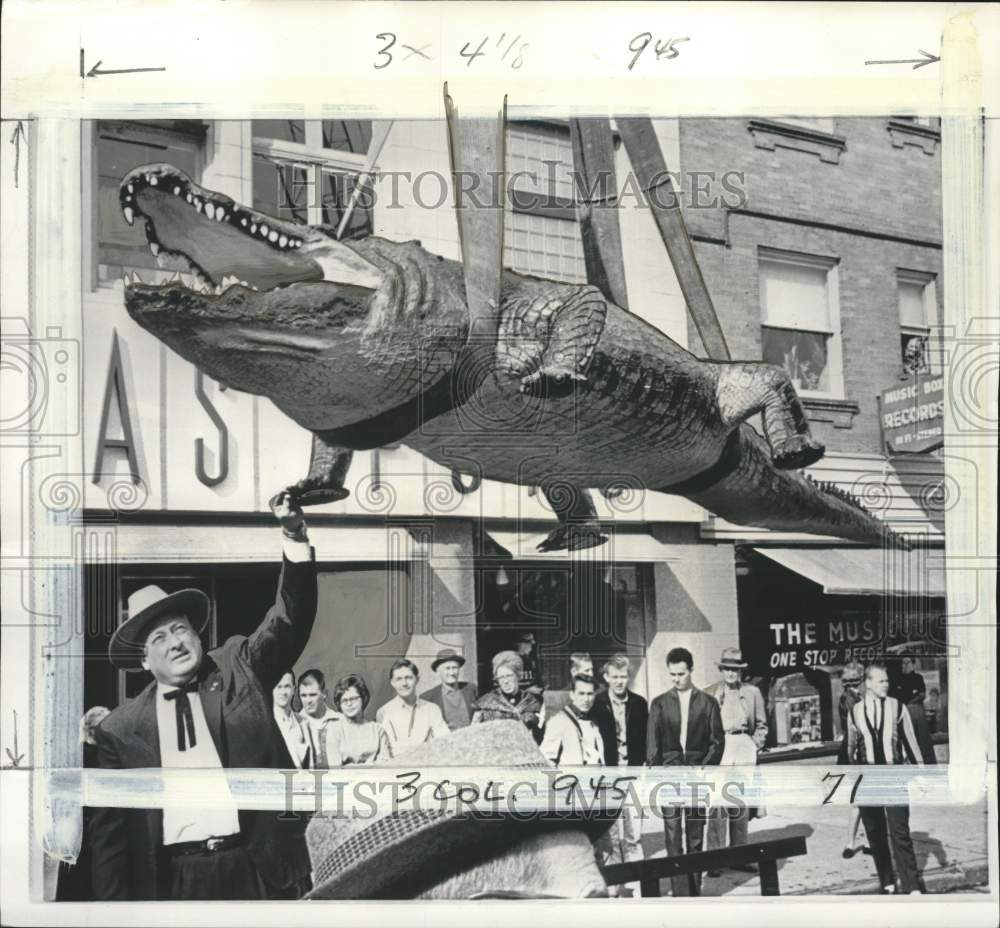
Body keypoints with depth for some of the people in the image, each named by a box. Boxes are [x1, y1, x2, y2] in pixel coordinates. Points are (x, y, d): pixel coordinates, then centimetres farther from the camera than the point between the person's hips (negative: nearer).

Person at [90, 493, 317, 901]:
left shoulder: (239, 668, 8)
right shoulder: (120, 729, 7)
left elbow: (290, 620, -4)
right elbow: (109, 831, 8)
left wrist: (296, 538, -18)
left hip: (254, 869, 0)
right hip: (172, 880, 0)